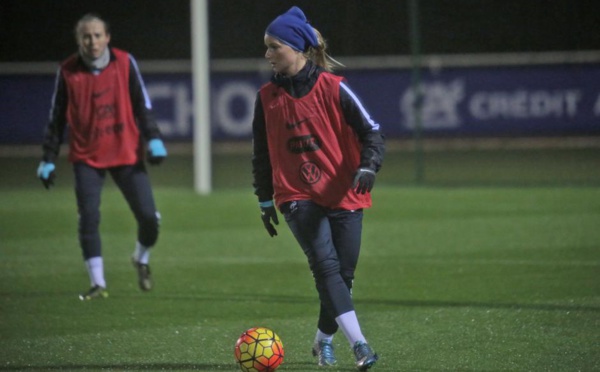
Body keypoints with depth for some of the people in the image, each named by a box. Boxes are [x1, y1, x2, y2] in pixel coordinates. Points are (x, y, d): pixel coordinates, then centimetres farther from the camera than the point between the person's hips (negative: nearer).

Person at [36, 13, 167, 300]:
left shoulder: (125, 63, -2)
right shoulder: (68, 71, -2)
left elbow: (142, 103, 3)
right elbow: (57, 118, 4)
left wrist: (153, 139, -8)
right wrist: (49, 159, 4)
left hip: (126, 152, 0)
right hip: (87, 157, 0)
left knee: (148, 217, -4)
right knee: (88, 219, -11)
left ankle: (142, 260, 28)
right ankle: (98, 284, 0)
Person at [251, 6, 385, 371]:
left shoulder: (333, 88, -7)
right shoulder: (267, 96, 4)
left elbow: (372, 132, -8)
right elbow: (262, 152, 15)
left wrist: (368, 167, -26)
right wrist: (265, 200, 15)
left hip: (344, 195, -1)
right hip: (297, 196, 1)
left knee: (344, 273, 3)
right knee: (326, 265, -19)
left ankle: (324, 340, 27)